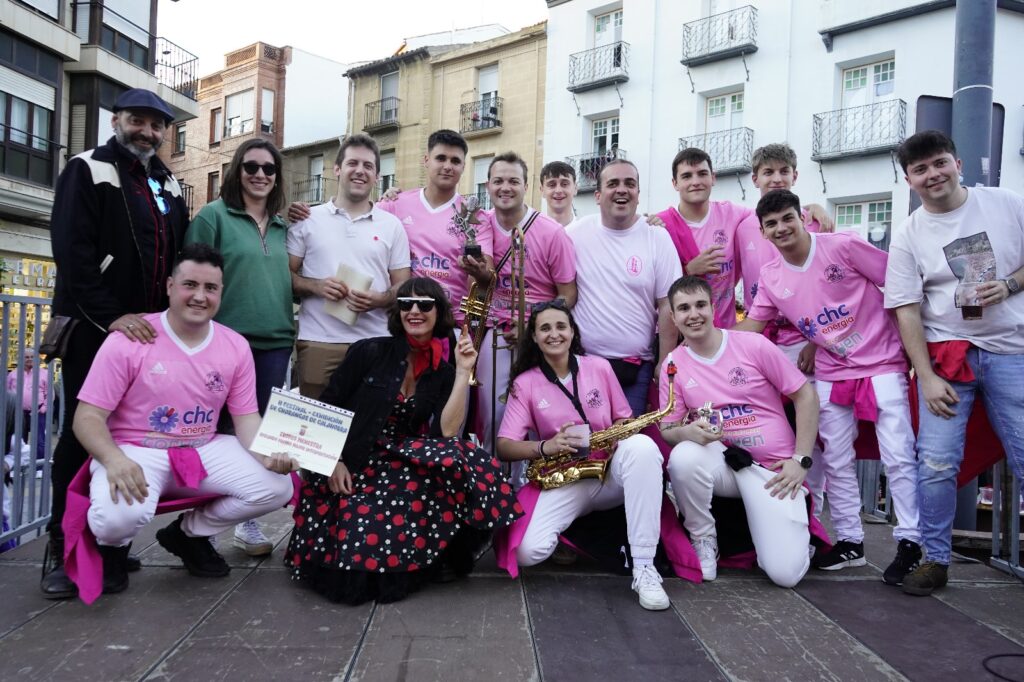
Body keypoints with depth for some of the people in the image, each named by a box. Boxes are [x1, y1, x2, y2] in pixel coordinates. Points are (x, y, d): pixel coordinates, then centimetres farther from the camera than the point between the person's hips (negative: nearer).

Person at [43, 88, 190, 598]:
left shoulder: (169, 186, 17)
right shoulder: (87, 171, -2)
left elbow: (180, 257, 19)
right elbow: (72, 250, -14)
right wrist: (112, 316, -22)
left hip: (150, 331, 6)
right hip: (94, 330, -5)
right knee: (83, 433, -1)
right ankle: (62, 547, 10)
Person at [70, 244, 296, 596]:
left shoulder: (236, 346, 0)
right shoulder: (128, 340, -12)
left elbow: (246, 418, 3)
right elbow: (88, 416, -12)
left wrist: (268, 455, -18)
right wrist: (113, 459, -33)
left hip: (205, 449, 5)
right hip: (136, 450, -4)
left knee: (277, 486, -14)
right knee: (119, 515, -35)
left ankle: (188, 533, 13)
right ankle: (112, 546, 9)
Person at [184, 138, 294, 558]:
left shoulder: (283, 226, 14)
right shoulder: (213, 215, -1)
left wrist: (288, 330, 8)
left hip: (274, 343, 5)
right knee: (219, 431, 5)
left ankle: (247, 521, 21)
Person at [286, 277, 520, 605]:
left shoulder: (443, 372, 5)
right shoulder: (369, 351, -4)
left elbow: (445, 432, -10)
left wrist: (463, 372, -11)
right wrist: (333, 462, -13)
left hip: (405, 464, 3)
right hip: (350, 470, -2)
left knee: (465, 465, -27)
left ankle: (435, 553, -5)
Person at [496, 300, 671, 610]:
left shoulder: (599, 367, 3)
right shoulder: (524, 383, -2)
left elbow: (624, 419, 10)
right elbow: (504, 446, -8)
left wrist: (618, 436, -15)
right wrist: (545, 447, -27)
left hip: (610, 469, 1)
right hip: (562, 481, -1)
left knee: (642, 446, -35)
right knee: (528, 552, -28)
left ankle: (644, 568, -29)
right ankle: (568, 529, 10)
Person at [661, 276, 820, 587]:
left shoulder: (752, 344, -7)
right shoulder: (674, 364, -1)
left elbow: (805, 395, -1)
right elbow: (667, 428, 1)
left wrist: (801, 460, -6)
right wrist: (688, 432, -24)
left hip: (773, 467, -2)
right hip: (722, 460, 2)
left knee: (786, 573, -16)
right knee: (683, 457, -34)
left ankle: (795, 530, 21)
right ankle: (703, 540, -7)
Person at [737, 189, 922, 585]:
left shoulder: (843, 246, -14)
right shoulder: (770, 277, -1)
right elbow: (751, 326, 6)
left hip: (882, 363, -4)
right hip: (831, 374, 5)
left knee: (898, 456, -5)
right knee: (836, 462, 9)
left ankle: (909, 543, 7)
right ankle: (850, 541, 21)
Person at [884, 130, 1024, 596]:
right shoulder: (908, 236, 1)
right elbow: (906, 311, -2)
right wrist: (926, 377, -9)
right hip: (945, 353, 0)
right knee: (935, 463, -5)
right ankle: (935, 560, 10)